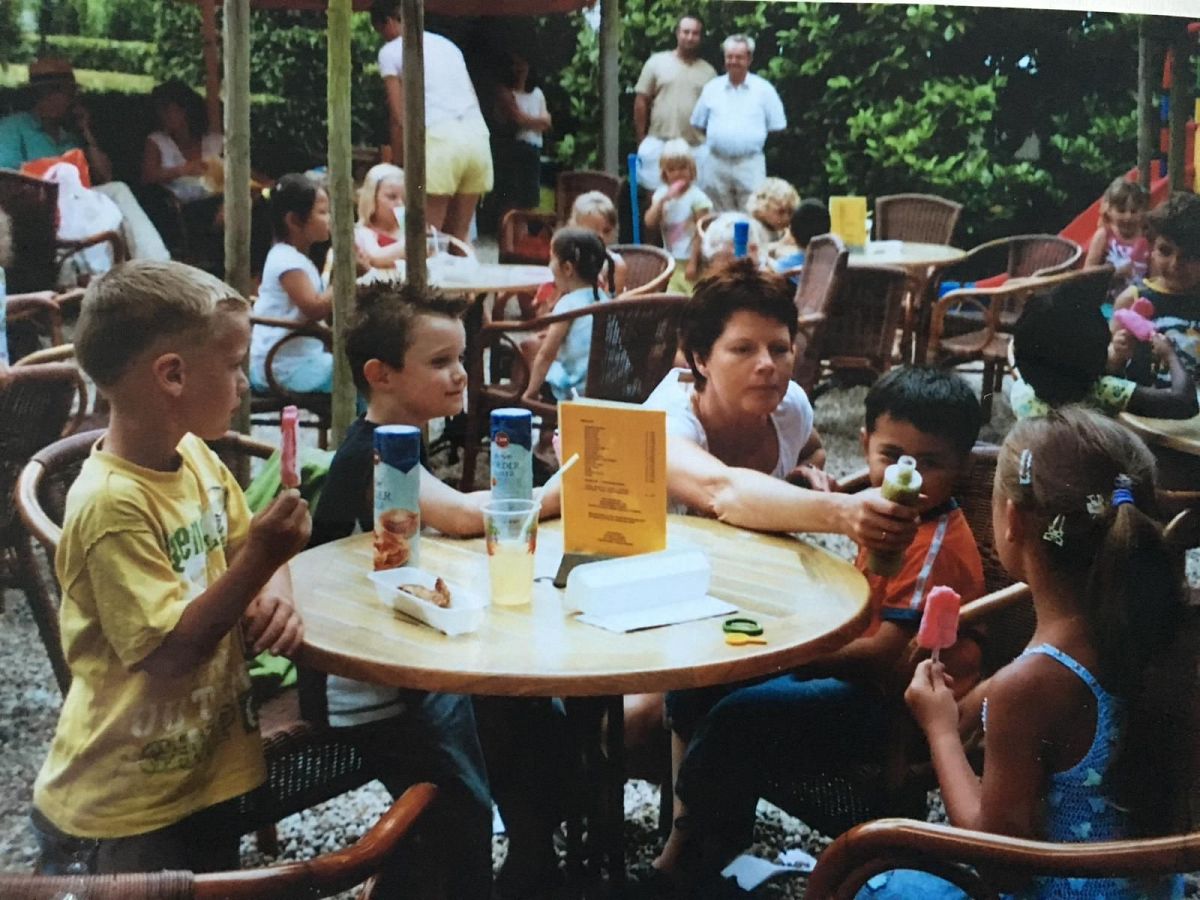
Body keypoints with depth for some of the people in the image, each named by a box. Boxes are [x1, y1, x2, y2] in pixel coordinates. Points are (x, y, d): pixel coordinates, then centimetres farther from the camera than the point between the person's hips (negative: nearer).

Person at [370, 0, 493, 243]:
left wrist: (397, 166, 6)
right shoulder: (446, 43, 26)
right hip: (477, 135, 6)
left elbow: (399, 117, 1)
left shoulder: (390, 51, 8)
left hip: (440, 137, -6)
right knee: (459, 236, 11)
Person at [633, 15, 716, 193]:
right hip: (659, 144, -2)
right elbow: (641, 101, 3)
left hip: (696, 148, 2)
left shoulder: (708, 71, 10)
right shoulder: (657, 62, 4)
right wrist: (641, 140, -1)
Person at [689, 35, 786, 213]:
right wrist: (713, 142, 7)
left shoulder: (764, 89, 3)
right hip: (716, 163, 2)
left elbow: (777, 127, 7)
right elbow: (698, 124, 16)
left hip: (750, 164, -2)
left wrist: (754, 143, 4)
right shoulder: (711, 88, 10)